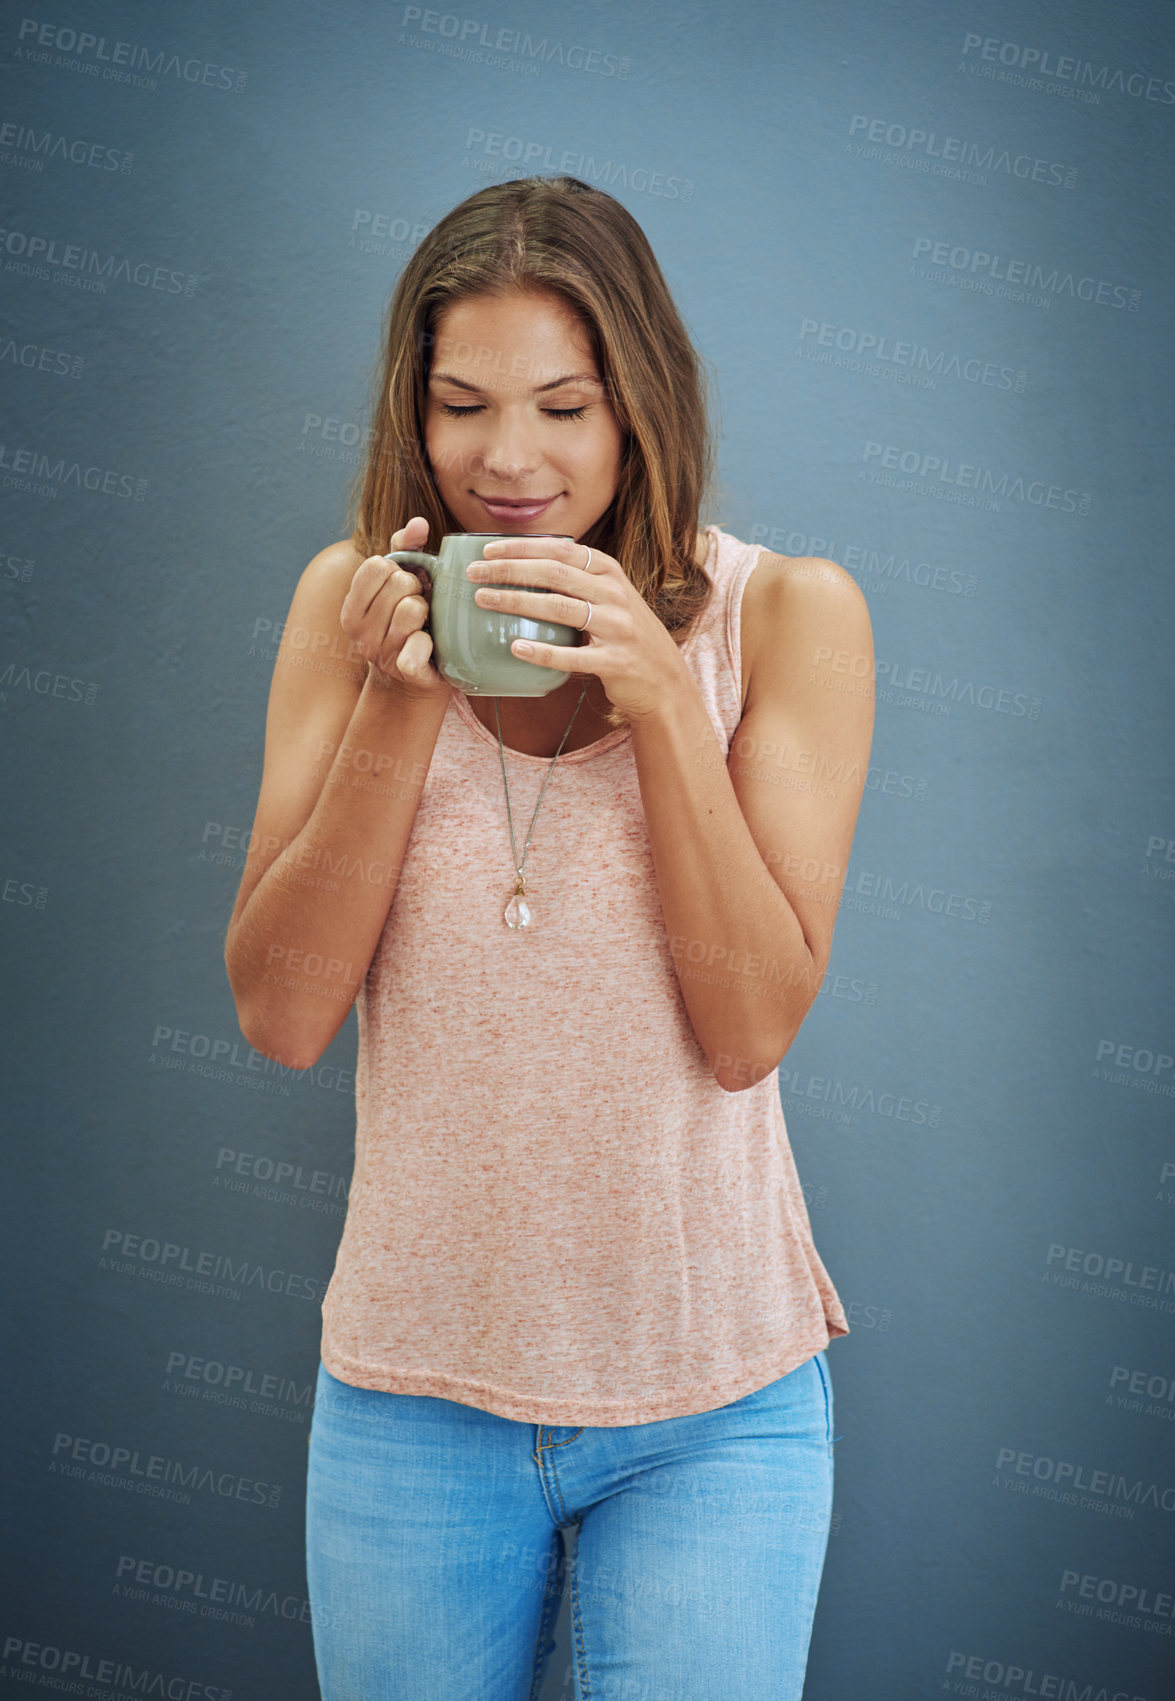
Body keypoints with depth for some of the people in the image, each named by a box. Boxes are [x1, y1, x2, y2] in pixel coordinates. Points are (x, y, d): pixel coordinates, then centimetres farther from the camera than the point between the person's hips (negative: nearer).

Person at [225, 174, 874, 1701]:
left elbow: (751, 1029, -12)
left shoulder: (786, 613, -7)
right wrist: (397, 707, -17)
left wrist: (663, 695, -21)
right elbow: (280, 1016, -7)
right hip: (411, 1389, 2)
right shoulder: (352, 602, -3)